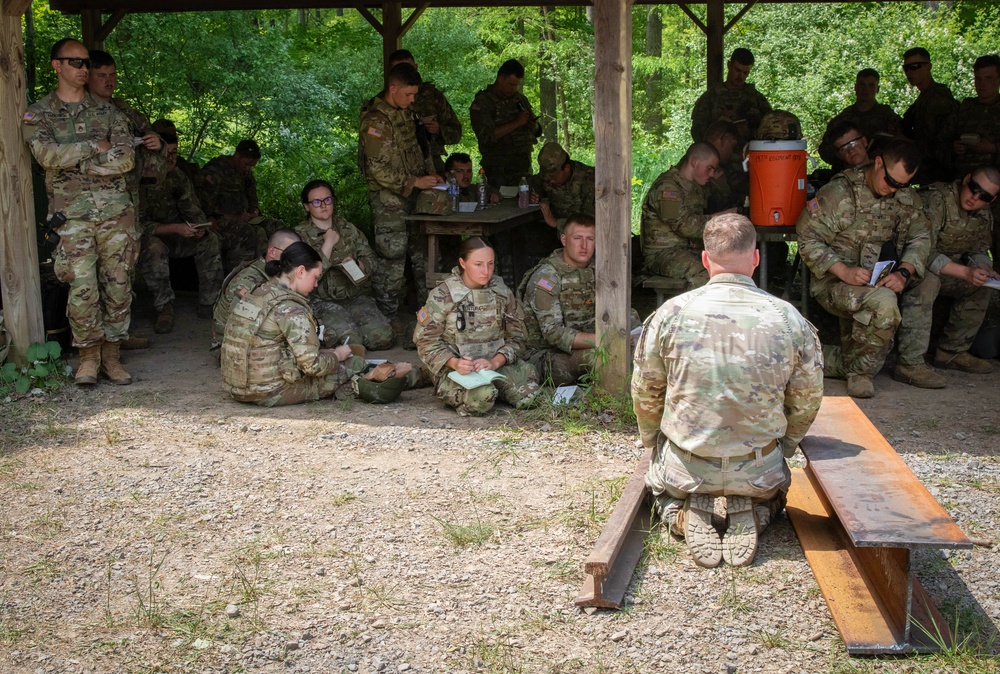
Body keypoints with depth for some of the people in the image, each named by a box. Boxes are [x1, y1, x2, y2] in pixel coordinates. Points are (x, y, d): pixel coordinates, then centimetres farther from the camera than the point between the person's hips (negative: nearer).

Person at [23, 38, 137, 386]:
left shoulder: (108, 111, 12)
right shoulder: (38, 115, 7)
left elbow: (126, 158, -2)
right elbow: (48, 154, -12)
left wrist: (74, 161, -8)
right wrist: (96, 146, -7)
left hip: (116, 210, 2)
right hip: (72, 215, -2)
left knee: (118, 285, 2)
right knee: (83, 288, -8)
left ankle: (111, 356, 11)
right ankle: (89, 355, 8)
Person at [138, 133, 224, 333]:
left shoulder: (179, 178, 1)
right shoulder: (140, 182, -20)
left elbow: (192, 210, 2)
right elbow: (139, 225, -24)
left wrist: (200, 227, -22)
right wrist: (175, 228, -32)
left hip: (174, 238, 6)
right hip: (147, 239, -6)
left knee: (210, 239, -15)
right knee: (154, 247, -39)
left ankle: (208, 304, -12)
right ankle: (164, 308, -30)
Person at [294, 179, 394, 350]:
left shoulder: (348, 228, 15)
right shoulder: (300, 235, 0)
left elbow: (369, 258, 15)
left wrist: (357, 264, -8)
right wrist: (328, 243, -9)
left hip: (356, 296, 5)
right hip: (323, 302, -5)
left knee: (382, 337, -18)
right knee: (350, 338, -29)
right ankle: (323, 333, 4)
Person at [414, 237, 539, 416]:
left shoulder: (502, 292, 6)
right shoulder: (442, 296, -5)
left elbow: (516, 336, 4)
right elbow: (426, 340, -4)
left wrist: (495, 362, -15)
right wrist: (454, 363, -21)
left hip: (496, 363, 5)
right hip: (455, 368, -4)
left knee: (527, 395, -23)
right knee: (481, 398, -36)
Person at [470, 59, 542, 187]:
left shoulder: (520, 98, 13)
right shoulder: (482, 103, -5)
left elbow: (538, 131, 18)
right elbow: (486, 136, -17)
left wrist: (532, 125, -7)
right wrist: (516, 123, -16)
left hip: (524, 168, 5)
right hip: (498, 170, -5)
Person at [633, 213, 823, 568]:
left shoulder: (671, 313, -12)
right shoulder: (790, 320, -11)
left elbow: (645, 392, -1)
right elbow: (807, 401, 0)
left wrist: (654, 446, 17)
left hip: (686, 466, -1)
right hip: (759, 468, 1)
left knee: (661, 485, 33)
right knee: (772, 492, 35)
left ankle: (686, 516, 0)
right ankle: (752, 518, 1)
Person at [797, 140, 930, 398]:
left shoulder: (907, 198, 7)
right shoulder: (838, 193, -13)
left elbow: (920, 239, 4)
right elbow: (808, 240, -14)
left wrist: (903, 273, -17)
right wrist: (844, 272, -26)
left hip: (882, 280, 8)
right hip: (836, 282, -8)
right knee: (883, 302, -34)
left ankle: (910, 363, 1)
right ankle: (860, 371, -12)